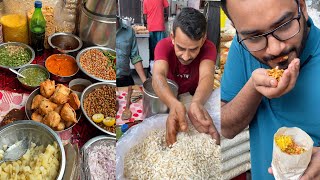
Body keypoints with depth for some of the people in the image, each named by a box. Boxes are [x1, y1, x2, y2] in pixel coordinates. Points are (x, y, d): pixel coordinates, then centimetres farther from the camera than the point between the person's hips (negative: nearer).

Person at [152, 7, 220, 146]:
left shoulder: (208, 48, -27)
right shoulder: (164, 45, -28)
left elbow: (206, 76, -44)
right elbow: (158, 76, -45)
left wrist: (196, 104, -68)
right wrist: (174, 104, -67)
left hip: (194, 98, -1)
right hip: (167, 99, 1)